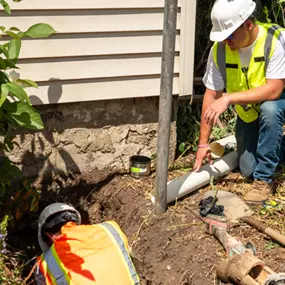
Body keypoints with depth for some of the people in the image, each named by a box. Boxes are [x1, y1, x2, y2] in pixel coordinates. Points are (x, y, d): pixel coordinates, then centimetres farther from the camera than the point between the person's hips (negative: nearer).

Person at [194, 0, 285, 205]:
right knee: (248, 170, 0)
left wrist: (229, 98, -42)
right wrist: (203, 143, -13)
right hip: (247, 113, 4)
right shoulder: (220, 49, -18)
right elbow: (212, 95, -13)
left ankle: (264, 179, -22)